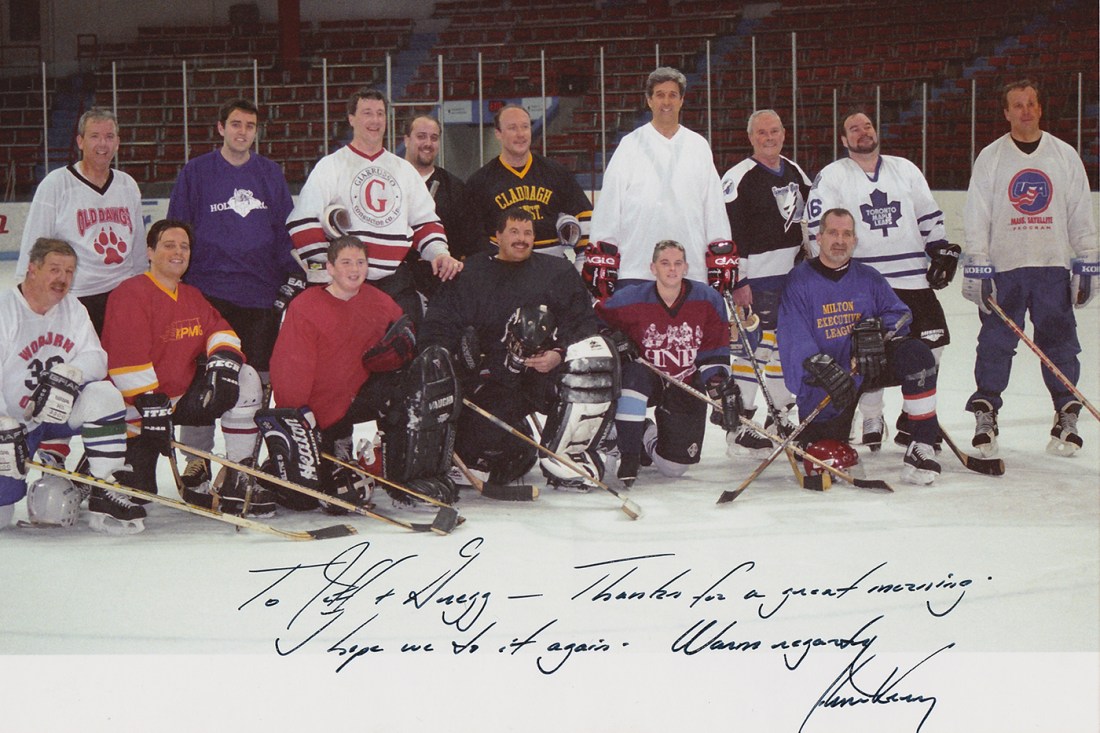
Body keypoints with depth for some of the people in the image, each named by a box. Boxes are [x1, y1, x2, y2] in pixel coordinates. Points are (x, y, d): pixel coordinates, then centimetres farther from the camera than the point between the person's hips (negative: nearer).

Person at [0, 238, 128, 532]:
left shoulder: (73, 309, 3)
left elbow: (96, 358, -5)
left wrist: (69, 375, -26)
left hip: (58, 412, 4)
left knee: (104, 395, -26)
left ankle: (106, 493, -19)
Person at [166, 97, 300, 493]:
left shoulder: (271, 174, 11)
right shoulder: (195, 172, 3)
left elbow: (285, 230, 14)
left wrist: (296, 274, 5)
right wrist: (175, 279, 0)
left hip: (263, 293, 3)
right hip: (208, 291, -2)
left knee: (257, 377, 6)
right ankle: (198, 456, 10)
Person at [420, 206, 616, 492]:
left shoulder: (559, 271, 12)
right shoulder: (471, 274, 11)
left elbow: (583, 321, 4)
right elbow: (439, 326, 7)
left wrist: (559, 354, -15)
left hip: (548, 373, 0)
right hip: (493, 380, 0)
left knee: (596, 354, -28)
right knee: (481, 442, -21)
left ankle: (565, 458, -18)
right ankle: (517, 456, 22)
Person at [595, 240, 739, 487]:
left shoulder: (708, 300, -9)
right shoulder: (632, 299, -14)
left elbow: (715, 350, -2)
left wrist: (722, 386, -11)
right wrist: (617, 343, -17)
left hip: (688, 387, 1)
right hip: (648, 381, -1)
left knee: (674, 467, -5)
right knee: (633, 375, -40)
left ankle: (649, 438, 34)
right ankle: (629, 456, -23)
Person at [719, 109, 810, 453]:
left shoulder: (795, 172, 13)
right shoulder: (738, 178, -11)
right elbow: (728, 234, -15)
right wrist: (737, 281, -18)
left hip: (795, 275, 8)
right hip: (757, 278, -8)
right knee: (754, 347, -8)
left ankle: (783, 414, 28)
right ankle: (739, 423, 0)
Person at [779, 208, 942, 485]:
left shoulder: (869, 278, 9)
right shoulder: (799, 281, -4)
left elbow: (898, 313, 2)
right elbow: (795, 341, -15)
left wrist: (877, 329, -22)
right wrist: (826, 370, -30)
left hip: (869, 366, 3)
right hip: (824, 377, -3)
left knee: (916, 353, -24)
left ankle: (922, 445, -21)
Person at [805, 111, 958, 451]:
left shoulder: (905, 169, 15)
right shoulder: (831, 177, 2)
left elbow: (929, 215, 20)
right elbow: (819, 231, -3)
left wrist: (942, 250, 12)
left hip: (914, 278, 4)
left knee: (931, 341, 2)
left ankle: (913, 420, 16)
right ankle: (871, 419, 14)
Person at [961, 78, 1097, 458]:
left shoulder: (1065, 156, 7)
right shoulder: (990, 158, 3)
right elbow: (976, 217, 1)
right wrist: (976, 269, -5)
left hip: (1054, 266, 1)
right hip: (1003, 267, -1)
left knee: (1059, 341, 3)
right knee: (995, 343, -1)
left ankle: (1066, 416, 14)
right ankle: (985, 415, 9)